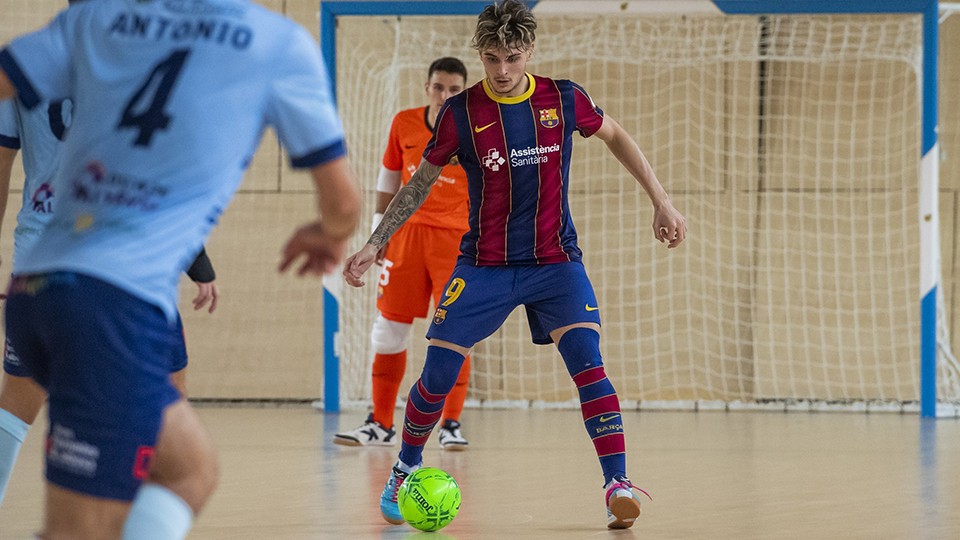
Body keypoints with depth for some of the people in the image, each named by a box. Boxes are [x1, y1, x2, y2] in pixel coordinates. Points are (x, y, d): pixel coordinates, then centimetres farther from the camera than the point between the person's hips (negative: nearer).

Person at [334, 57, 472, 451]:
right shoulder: (404, 124, 1)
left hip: (456, 239, -3)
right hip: (407, 233, 3)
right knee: (389, 329, 5)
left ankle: (450, 425, 1)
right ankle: (380, 425, 14)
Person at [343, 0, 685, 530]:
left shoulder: (564, 99, -5)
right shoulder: (460, 113, -7)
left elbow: (616, 137, 14)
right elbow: (419, 183, 7)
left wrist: (661, 201, 11)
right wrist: (373, 244, 4)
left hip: (555, 261, 0)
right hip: (483, 266, 0)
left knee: (586, 361, -20)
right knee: (438, 373, -5)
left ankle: (618, 485, -21)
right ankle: (403, 473, 19)